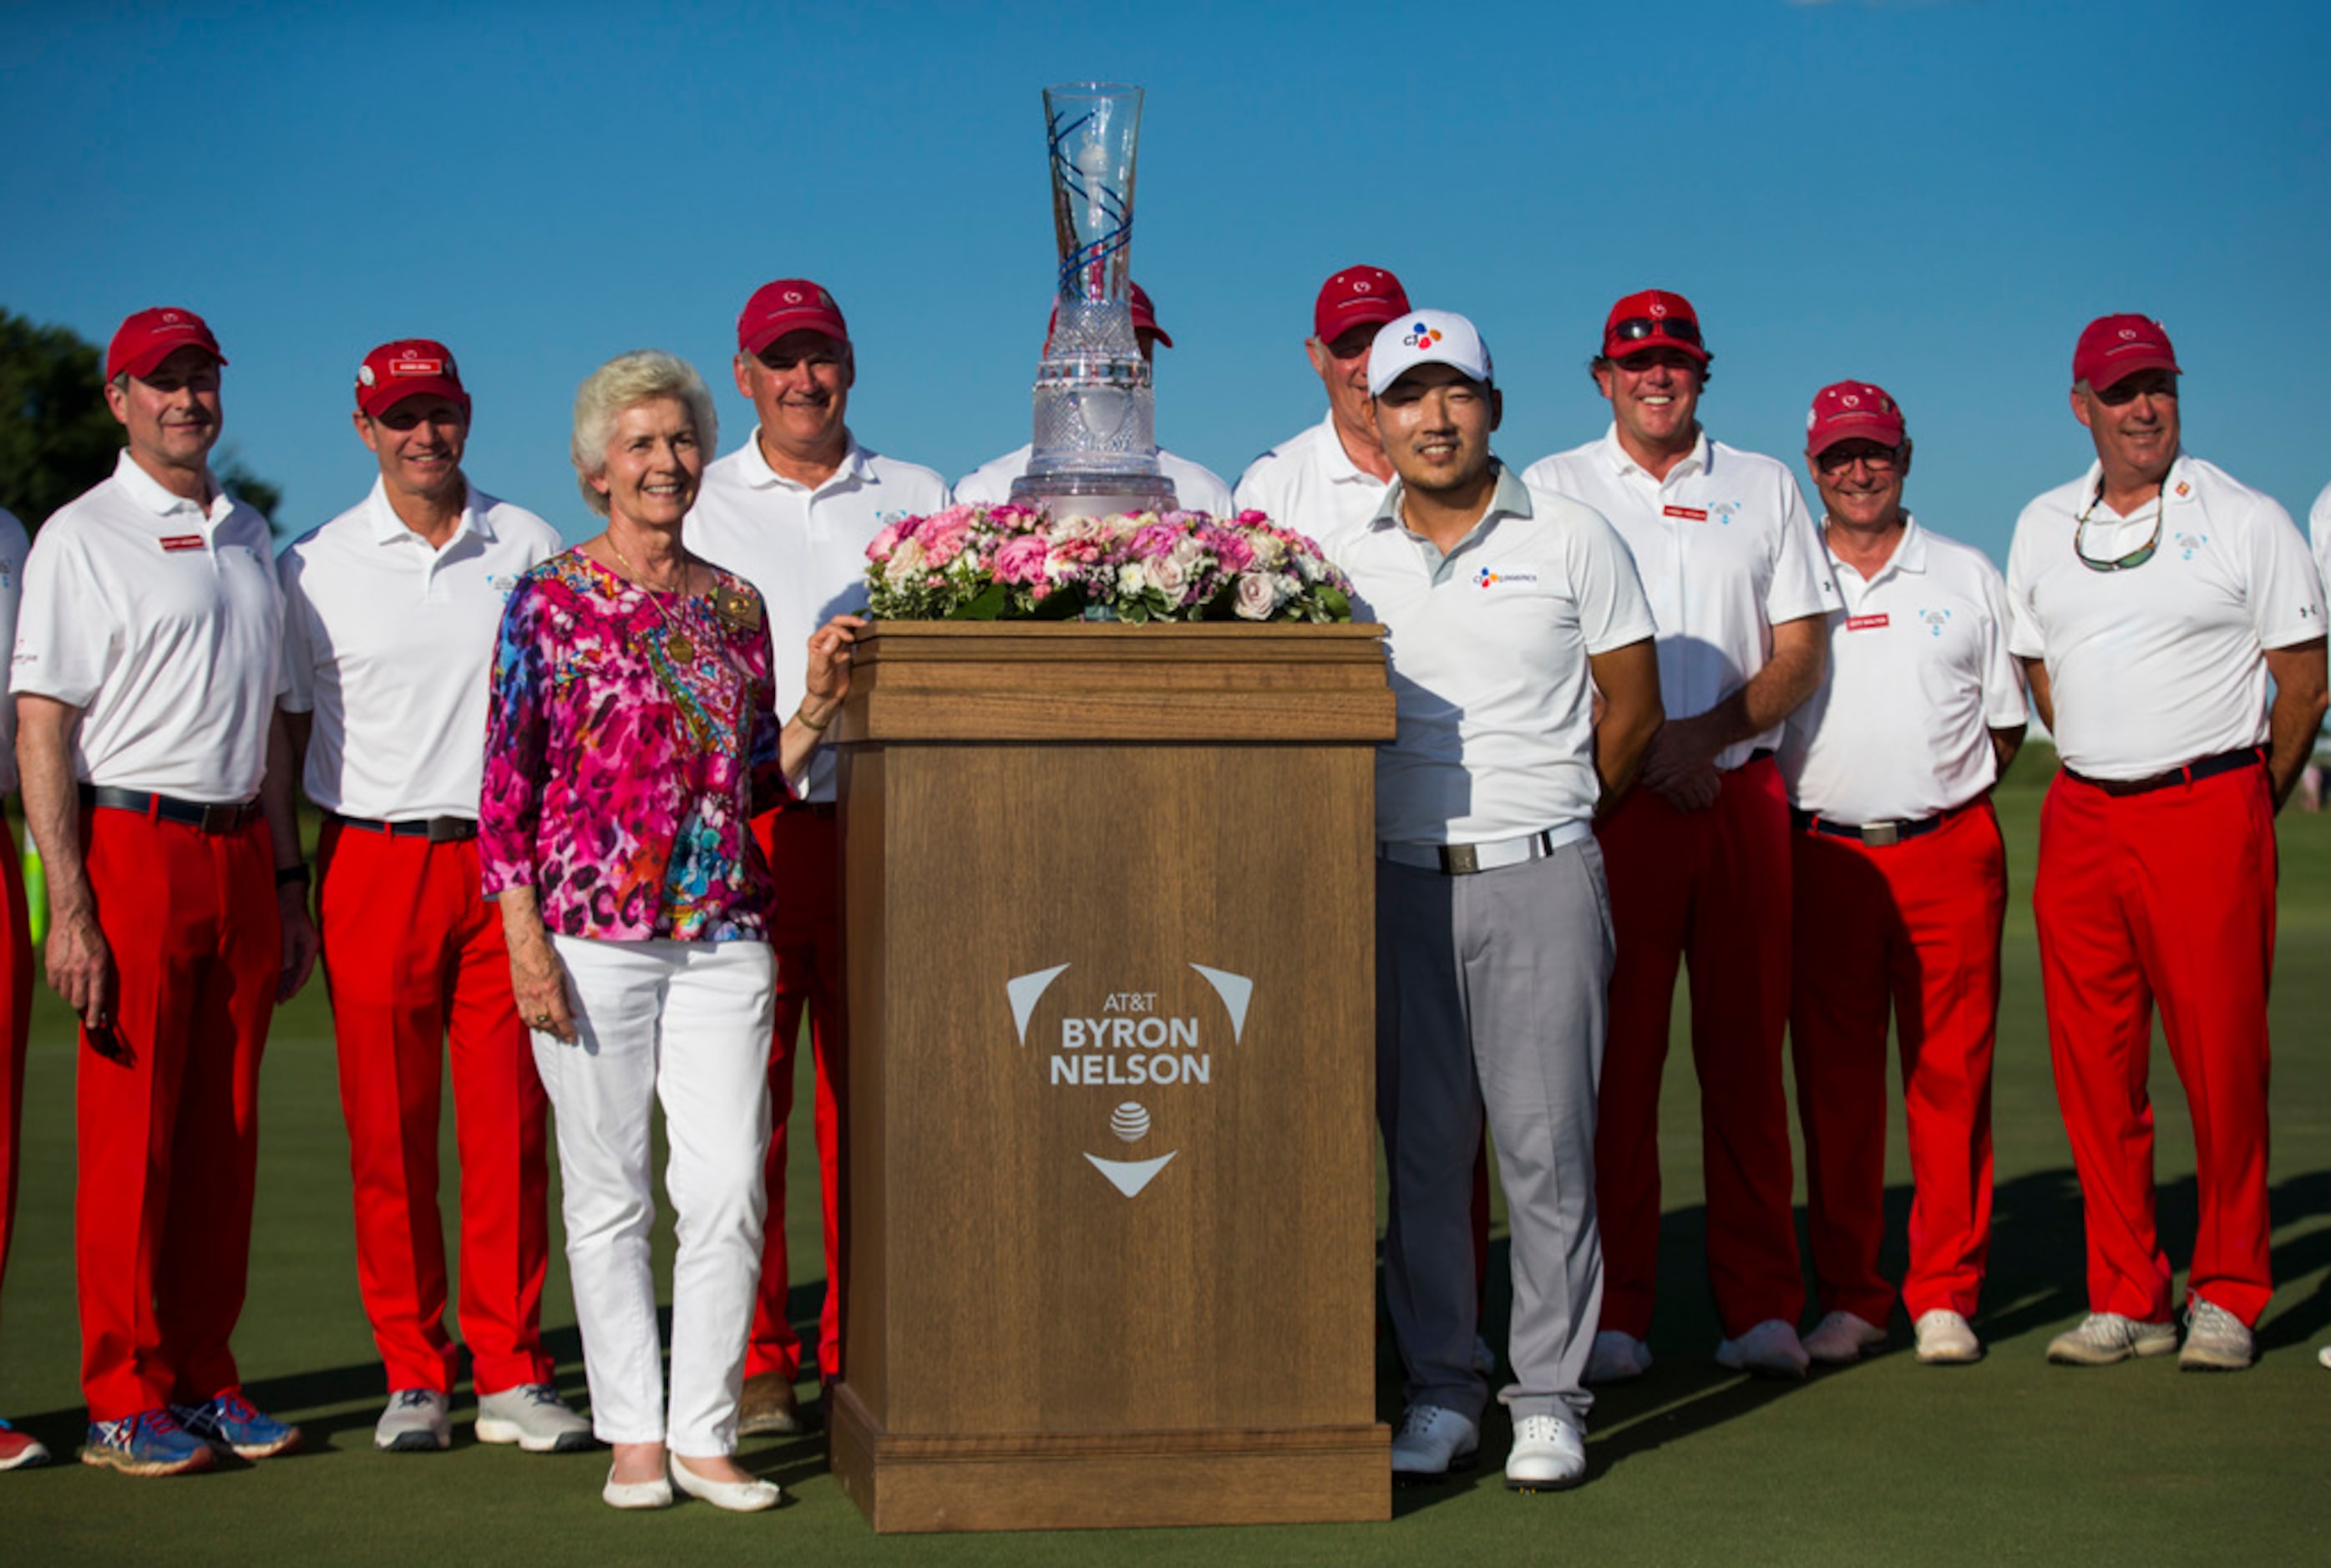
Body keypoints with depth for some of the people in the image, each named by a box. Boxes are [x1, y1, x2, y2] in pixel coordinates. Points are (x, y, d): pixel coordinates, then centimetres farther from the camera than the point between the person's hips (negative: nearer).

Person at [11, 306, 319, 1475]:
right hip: (132, 846, -6)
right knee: (129, 1134, -4)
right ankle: (123, 1401, 2)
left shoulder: (247, 537, 18)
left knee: (224, 1132, 7)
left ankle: (201, 1380, 14)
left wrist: (288, 878, 17)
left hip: (240, 852, 6)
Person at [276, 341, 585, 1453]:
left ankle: (511, 1374, 6)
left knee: (510, 1128, -1)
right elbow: (288, 728, 9)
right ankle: (413, 1376, 9)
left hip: (508, 859, 1)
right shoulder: (316, 566, 6)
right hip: (375, 862, -1)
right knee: (388, 1134, 0)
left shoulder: (528, 547, 10)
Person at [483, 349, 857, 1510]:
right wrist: (526, 938, -9)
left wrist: (817, 705, 1)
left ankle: (705, 1434, 8)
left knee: (729, 1188, -2)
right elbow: (505, 784, -2)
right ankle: (633, 1435, 13)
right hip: (590, 932, -3)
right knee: (609, 1191, 3)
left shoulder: (733, 606, 12)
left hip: (722, 933, 3)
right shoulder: (548, 602, 1)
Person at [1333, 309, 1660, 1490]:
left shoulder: (1570, 541, 3)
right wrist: (1431, 814, 9)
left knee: (1546, 1144, -3)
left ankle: (1550, 1394, 5)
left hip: (1539, 880, -2)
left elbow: (1632, 708, 9)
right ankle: (1439, 1390, 13)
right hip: (1399, 884, 2)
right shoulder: (1347, 562, 9)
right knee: (1420, 1146, 4)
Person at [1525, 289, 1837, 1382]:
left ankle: (1760, 1305, 5)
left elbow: (1801, 653, 9)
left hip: (1744, 793, 2)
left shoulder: (1765, 488, 15)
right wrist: (1646, 755, -10)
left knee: (1746, 1048, 1)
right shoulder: (1551, 491, 10)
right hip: (1610, 799, -2)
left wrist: (1705, 732, -8)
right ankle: (1612, 1314, -1)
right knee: (1615, 1052, -5)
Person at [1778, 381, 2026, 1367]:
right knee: (1833, 1081, 1)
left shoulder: (1968, 579, 12)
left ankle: (1944, 1294, 7)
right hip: (1822, 859, 0)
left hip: (1950, 852, 0)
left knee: (1952, 1073, -1)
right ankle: (1849, 1298, 9)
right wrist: (1795, 805, -1)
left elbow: (2006, 723, 14)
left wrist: (1939, 792, 2)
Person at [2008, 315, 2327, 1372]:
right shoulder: (2043, 529, 13)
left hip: (2209, 813, -4)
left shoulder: (2245, 521, 0)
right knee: (2093, 1068, 4)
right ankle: (2125, 1297, 12)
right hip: (2083, 819, 4)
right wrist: (2099, 776, 14)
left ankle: (2227, 1296, 7)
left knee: (2223, 1063, -3)